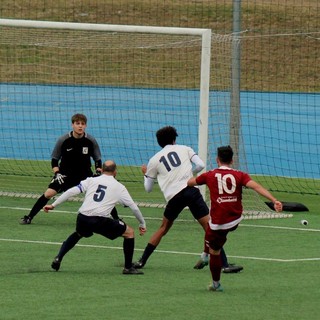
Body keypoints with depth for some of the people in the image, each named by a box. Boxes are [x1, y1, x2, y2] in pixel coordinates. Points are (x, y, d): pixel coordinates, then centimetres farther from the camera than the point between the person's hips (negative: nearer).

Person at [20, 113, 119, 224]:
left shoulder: (91, 141, -10)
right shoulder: (63, 140, -13)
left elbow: (98, 160, 3)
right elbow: (54, 159, -2)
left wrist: (98, 173, -12)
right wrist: (57, 173, -15)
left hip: (85, 174, 1)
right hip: (65, 173, -1)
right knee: (49, 193, -17)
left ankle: (117, 219, 4)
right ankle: (29, 217, -4)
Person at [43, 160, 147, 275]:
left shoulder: (91, 181, 15)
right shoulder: (119, 187, 10)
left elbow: (72, 191, 6)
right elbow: (134, 208, 10)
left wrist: (53, 205, 10)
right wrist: (142, 224, 24)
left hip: (82, 219, 4)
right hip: (101, 221, -4)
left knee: (78, 234, 38)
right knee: (129, 232, 14)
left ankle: (58, 258, 26)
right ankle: (128, 268, 13)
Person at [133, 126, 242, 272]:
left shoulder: (154, 160, 17)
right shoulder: (184, 149, 15)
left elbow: (148, 188, 22)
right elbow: (200, 165, 3)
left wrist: (146, 174, 42)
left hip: (174, 197, 2)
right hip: (191, 190, -2)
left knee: (163, 228, 23)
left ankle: (142, 261, 25)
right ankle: (225, 264, -12)